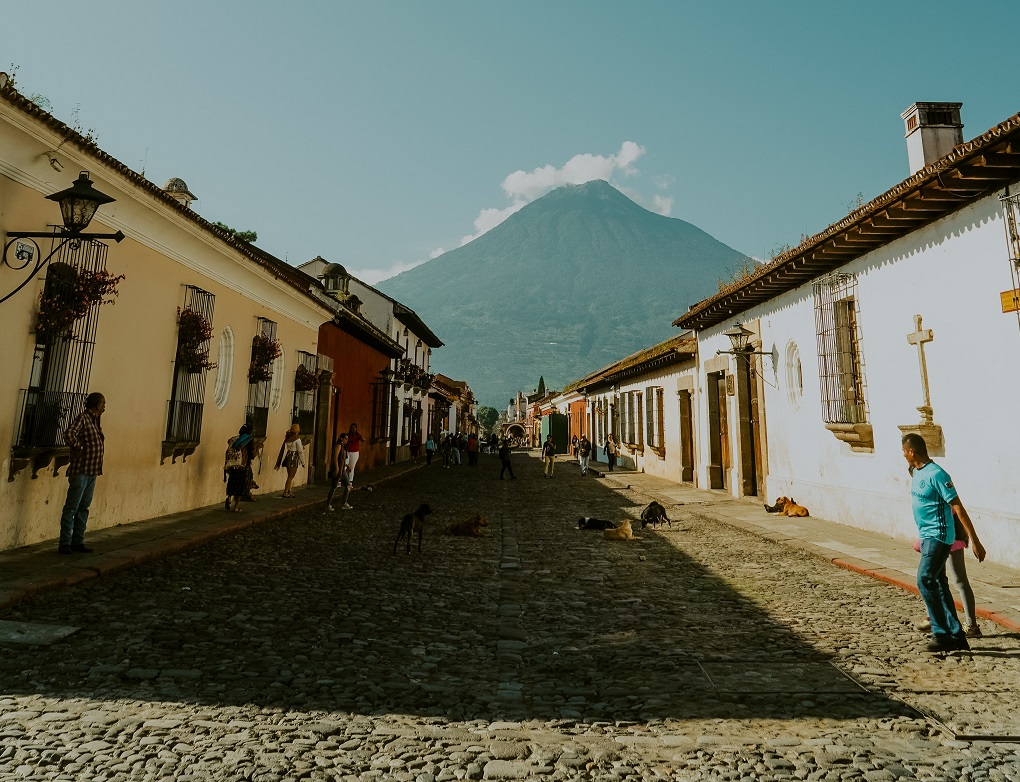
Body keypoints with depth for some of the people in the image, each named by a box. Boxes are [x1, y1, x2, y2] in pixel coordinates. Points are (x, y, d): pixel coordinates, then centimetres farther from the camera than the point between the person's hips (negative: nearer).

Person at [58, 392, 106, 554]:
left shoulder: (96, 420, 14)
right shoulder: (83, 419, -12)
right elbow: (68, 433, -30)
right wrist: (79, 448, -18)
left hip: (92, 472, 9)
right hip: (81, 471, -9)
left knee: (83, 508, 13)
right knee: (72, 507, -2)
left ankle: (77, 542, 20)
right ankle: (64, 544, 5)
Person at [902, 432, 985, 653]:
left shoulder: (936, 475, -18)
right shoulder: (916, 473, 10)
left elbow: (958, 508, -19)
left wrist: (974, 541, -20)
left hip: (938, 537, -10)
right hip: (926, 536, 10)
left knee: (925, 581, -13)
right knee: (938, 585, 12)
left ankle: (942, 634, -5)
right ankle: (956, 635, 20)